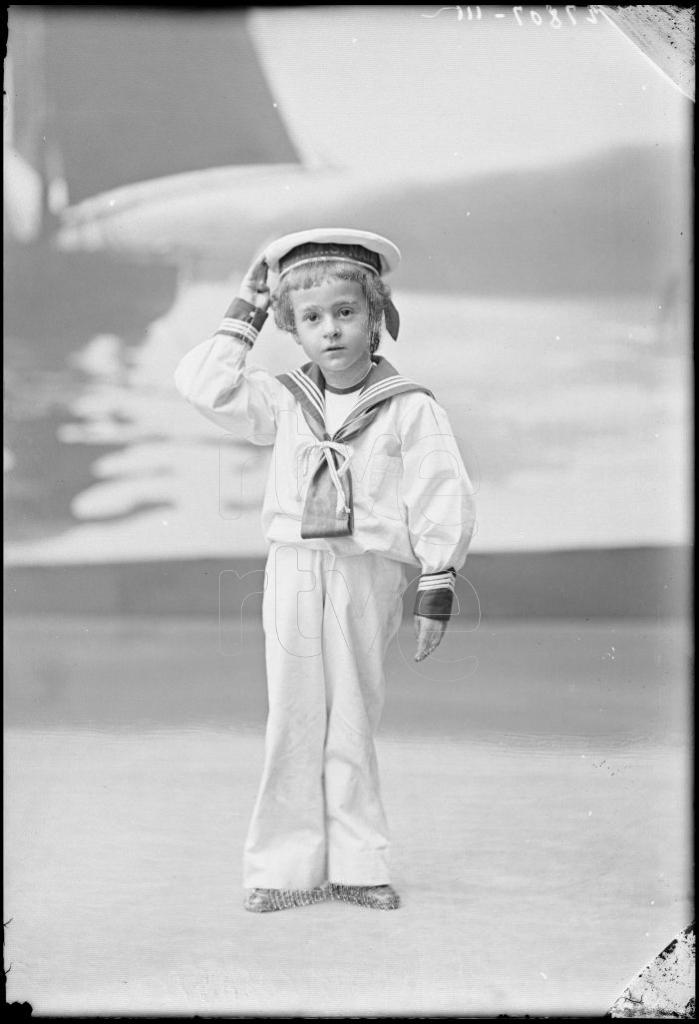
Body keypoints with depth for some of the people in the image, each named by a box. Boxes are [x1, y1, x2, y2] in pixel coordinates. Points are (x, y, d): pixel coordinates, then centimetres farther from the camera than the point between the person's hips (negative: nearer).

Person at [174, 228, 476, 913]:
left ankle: (353, 864, 11)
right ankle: (286, 868, 8)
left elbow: (442, 502, -2)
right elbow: (205, 386, 3)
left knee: (351, 724, 3)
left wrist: (437, 591, -6)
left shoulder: (410, 409, -2)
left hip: (368, 576, -2)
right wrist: (245, 316, 6)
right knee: (294, 721, 3)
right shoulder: (282, 402, 8)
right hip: (293, 572, 2)